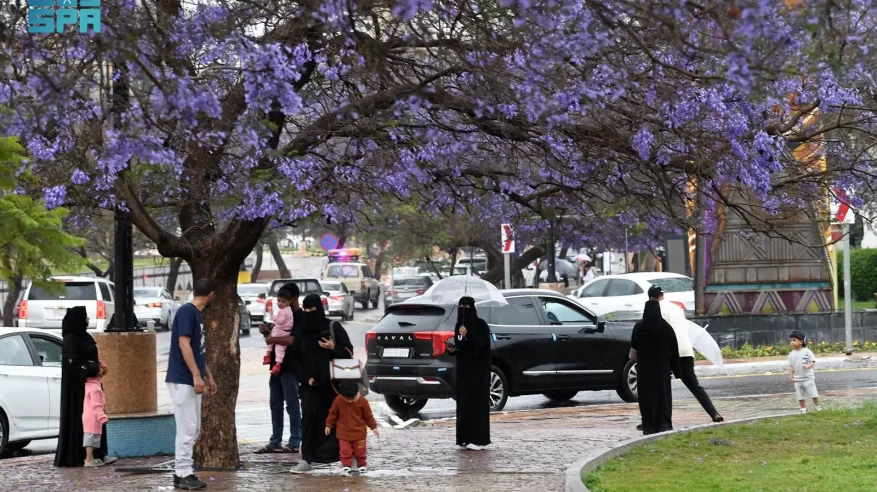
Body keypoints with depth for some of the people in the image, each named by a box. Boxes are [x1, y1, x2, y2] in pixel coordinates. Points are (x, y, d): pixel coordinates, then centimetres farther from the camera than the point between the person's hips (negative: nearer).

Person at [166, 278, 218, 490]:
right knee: (187, 429, -8)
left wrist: (208, 376, 24)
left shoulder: (197, 314, 16)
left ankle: (181, 471, 16)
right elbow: (184, 344, -21)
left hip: (192, 381, 10)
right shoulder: (187, 312, -13)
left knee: (193, 430, 11)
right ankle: (183, 474, -5)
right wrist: (196, 375, -24)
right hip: (182, 380, -10)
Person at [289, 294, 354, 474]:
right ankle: (307, 460, -12)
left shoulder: (333, 327, -1)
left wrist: (333, 347, -19)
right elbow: (294, 358, 10)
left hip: (332, 382, -2)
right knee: (309, 419, -8)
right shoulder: (302, 331, 7)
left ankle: (345, 456, 19)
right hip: (311, 383, 2)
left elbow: (349, 351, 0)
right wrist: (305, 377, -2)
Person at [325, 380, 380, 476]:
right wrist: (328, 425, 7)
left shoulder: (362, 401, -12)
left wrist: (373, 427, 2)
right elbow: (333, 413, 4)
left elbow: (368, 415, -2)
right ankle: (346, 467, 3)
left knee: (360, 451, 7)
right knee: (345, 451, -4)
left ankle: (362, 466, 22)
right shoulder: (338, 400, -9)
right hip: (343, 432, 1)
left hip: (359, 432, -1)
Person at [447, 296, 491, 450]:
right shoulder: (459, 325, 11)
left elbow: (483, 343, -21)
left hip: (477, 368, -7)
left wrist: (468, 335, -33)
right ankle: (465, 438, 8)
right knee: (463, 402, 4)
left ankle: (479, 439, -9)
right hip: (463, 368, 7)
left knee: (477, 401, -9)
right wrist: (452, 349, -3)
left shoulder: (480, 324, -9)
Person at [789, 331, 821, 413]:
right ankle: (803, 408, 16)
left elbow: (813, 361, -8)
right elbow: (790, 366, 6)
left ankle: (817, 407, 15)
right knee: (800, 395, 6)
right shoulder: (791, 354, 3)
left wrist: (808, 366, -28)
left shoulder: (807, 351, -8)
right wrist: (791, 376, -2)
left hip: (808, 377, -4)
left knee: (813, 394, 0)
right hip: (797, 379, 4)